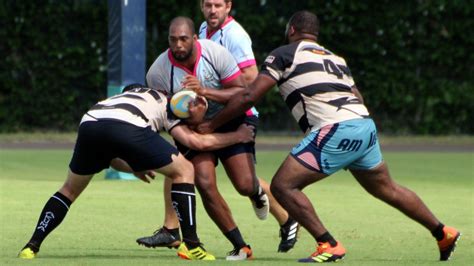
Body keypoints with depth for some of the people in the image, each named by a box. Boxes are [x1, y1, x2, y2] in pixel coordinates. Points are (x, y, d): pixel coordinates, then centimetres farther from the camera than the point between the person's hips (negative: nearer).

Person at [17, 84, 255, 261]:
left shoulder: (130, 95, 43)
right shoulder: (165, 104, 31)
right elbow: (197, 142, 19)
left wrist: (134, 168, 44)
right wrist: (237, 136, 32)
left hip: (89, 122, 5)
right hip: (127, 127, -5)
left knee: (70, 189, 28)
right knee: (184, 171, 14)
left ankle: (31, 246, 18)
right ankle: (190, 244, 9)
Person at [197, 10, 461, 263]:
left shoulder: (284, 54, 6)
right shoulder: (336, 58, 26)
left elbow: (249, 96, 0)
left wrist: (211, 124, 9)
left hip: (336, 131, -8)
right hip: (366, 126, 8)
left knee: (283, 185, -3)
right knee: (387, 190, 26)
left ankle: (329, 246, -9)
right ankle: (444, 234, 34)